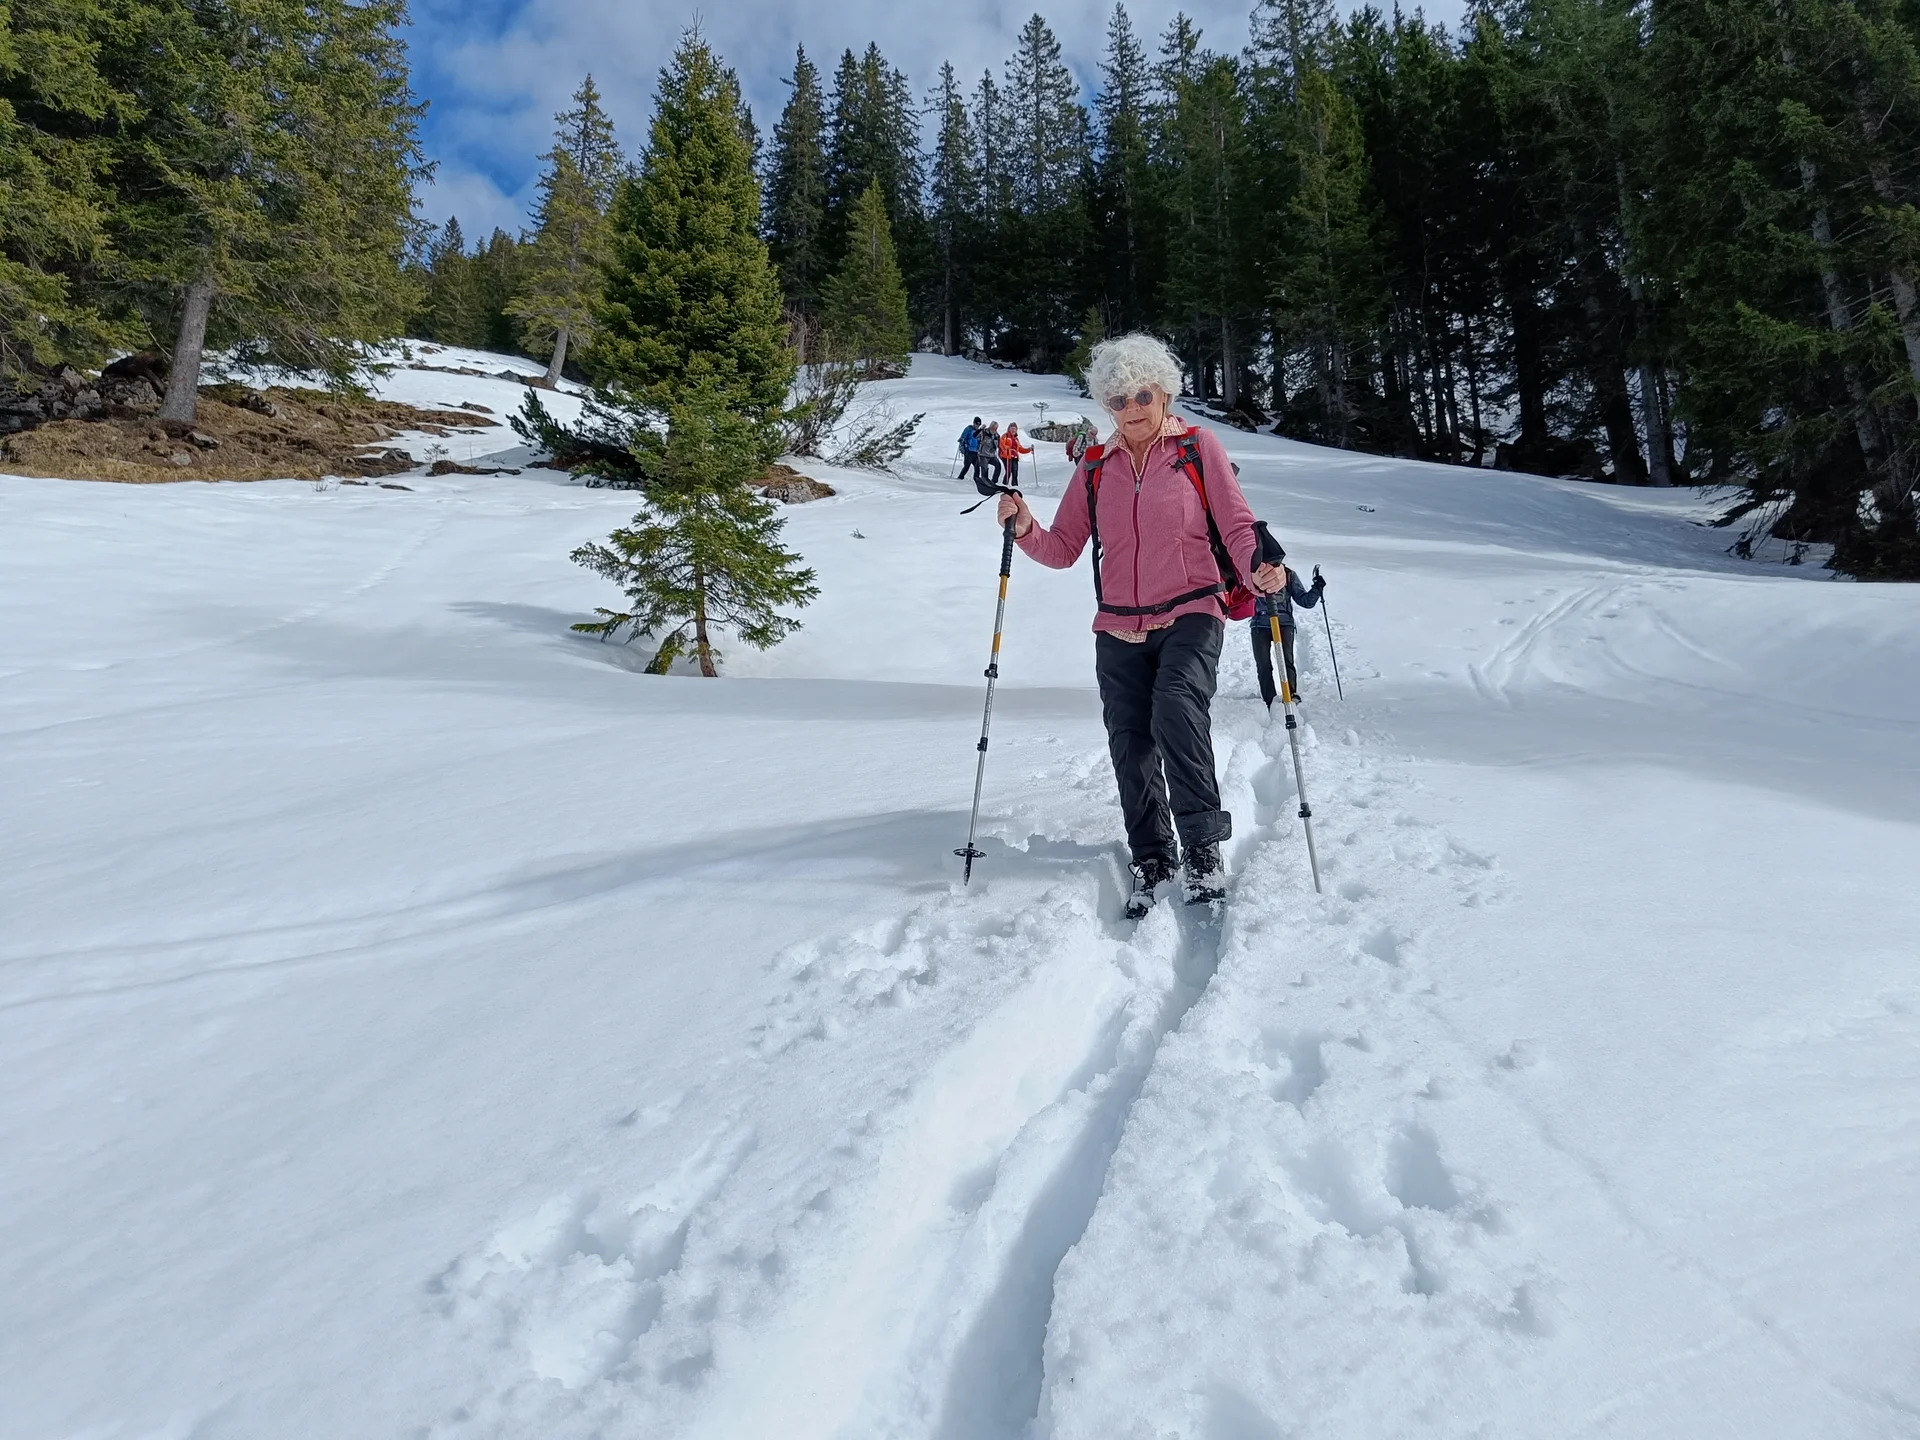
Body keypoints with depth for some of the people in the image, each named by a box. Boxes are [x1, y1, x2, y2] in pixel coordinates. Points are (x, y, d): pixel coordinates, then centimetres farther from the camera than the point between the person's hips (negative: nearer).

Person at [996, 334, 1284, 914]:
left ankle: (1202, 845, -16)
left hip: (1190, 616, -4)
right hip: (1118, 630, 4)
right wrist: (1025, 529, -9)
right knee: (1130, 743, 3)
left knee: (1177, 709, -28)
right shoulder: (1095, 469, 12)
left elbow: (1236, 525, 0)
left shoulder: (1197, 447, 3)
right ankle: (1151, 859, 20)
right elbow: (1063, 549, 11)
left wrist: (1257, 570, -20)